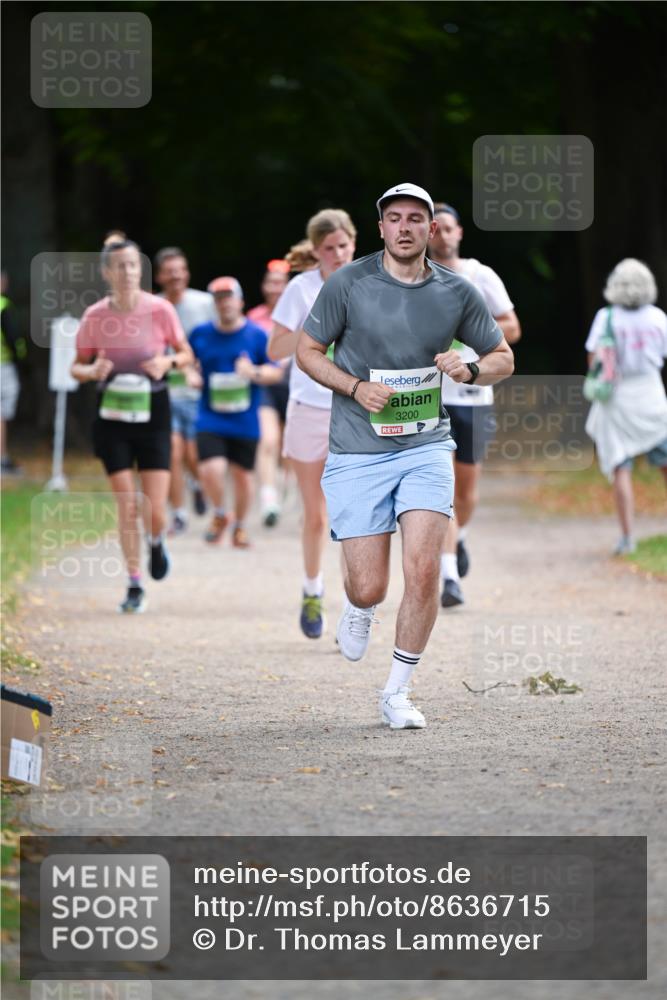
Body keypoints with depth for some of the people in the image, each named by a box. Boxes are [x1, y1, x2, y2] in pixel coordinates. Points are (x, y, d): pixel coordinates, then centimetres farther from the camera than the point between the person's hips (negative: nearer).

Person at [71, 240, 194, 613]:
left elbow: (187, 354, 4)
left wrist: (168, 362, -17)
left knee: (156, 511, -5)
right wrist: (93, 371, -18)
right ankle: (135, 587, 8)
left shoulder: (160, 310, -9)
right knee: (127, 506, -4)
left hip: (153, 414, 0)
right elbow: (77, 367, 5)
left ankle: (157, 542, 33)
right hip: (113, 417, 0)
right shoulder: (95, 317, -6)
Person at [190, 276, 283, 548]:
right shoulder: (200, 334, 3)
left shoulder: (257, 336, -1)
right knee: (210, 470, -18)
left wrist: (255, 373, -18)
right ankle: (219, 515, 12)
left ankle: (239, 526, 33)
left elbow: (276, 373, 1)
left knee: (242, 475, 8)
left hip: (245, 421, 0)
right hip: (210, 419, 0)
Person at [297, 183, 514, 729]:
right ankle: (358, 612, 36)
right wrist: (355, 387, -12)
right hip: (357, 454, -1)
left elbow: (503, 359, 13)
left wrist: (470, 369, -10)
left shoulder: (458, 292, 1)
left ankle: (398, 693, 4)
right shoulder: (348, 283, -5)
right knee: (370, 588, -4)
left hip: (426, 448, 1)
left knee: (424, 572, -14)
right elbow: (307, 351, 4)